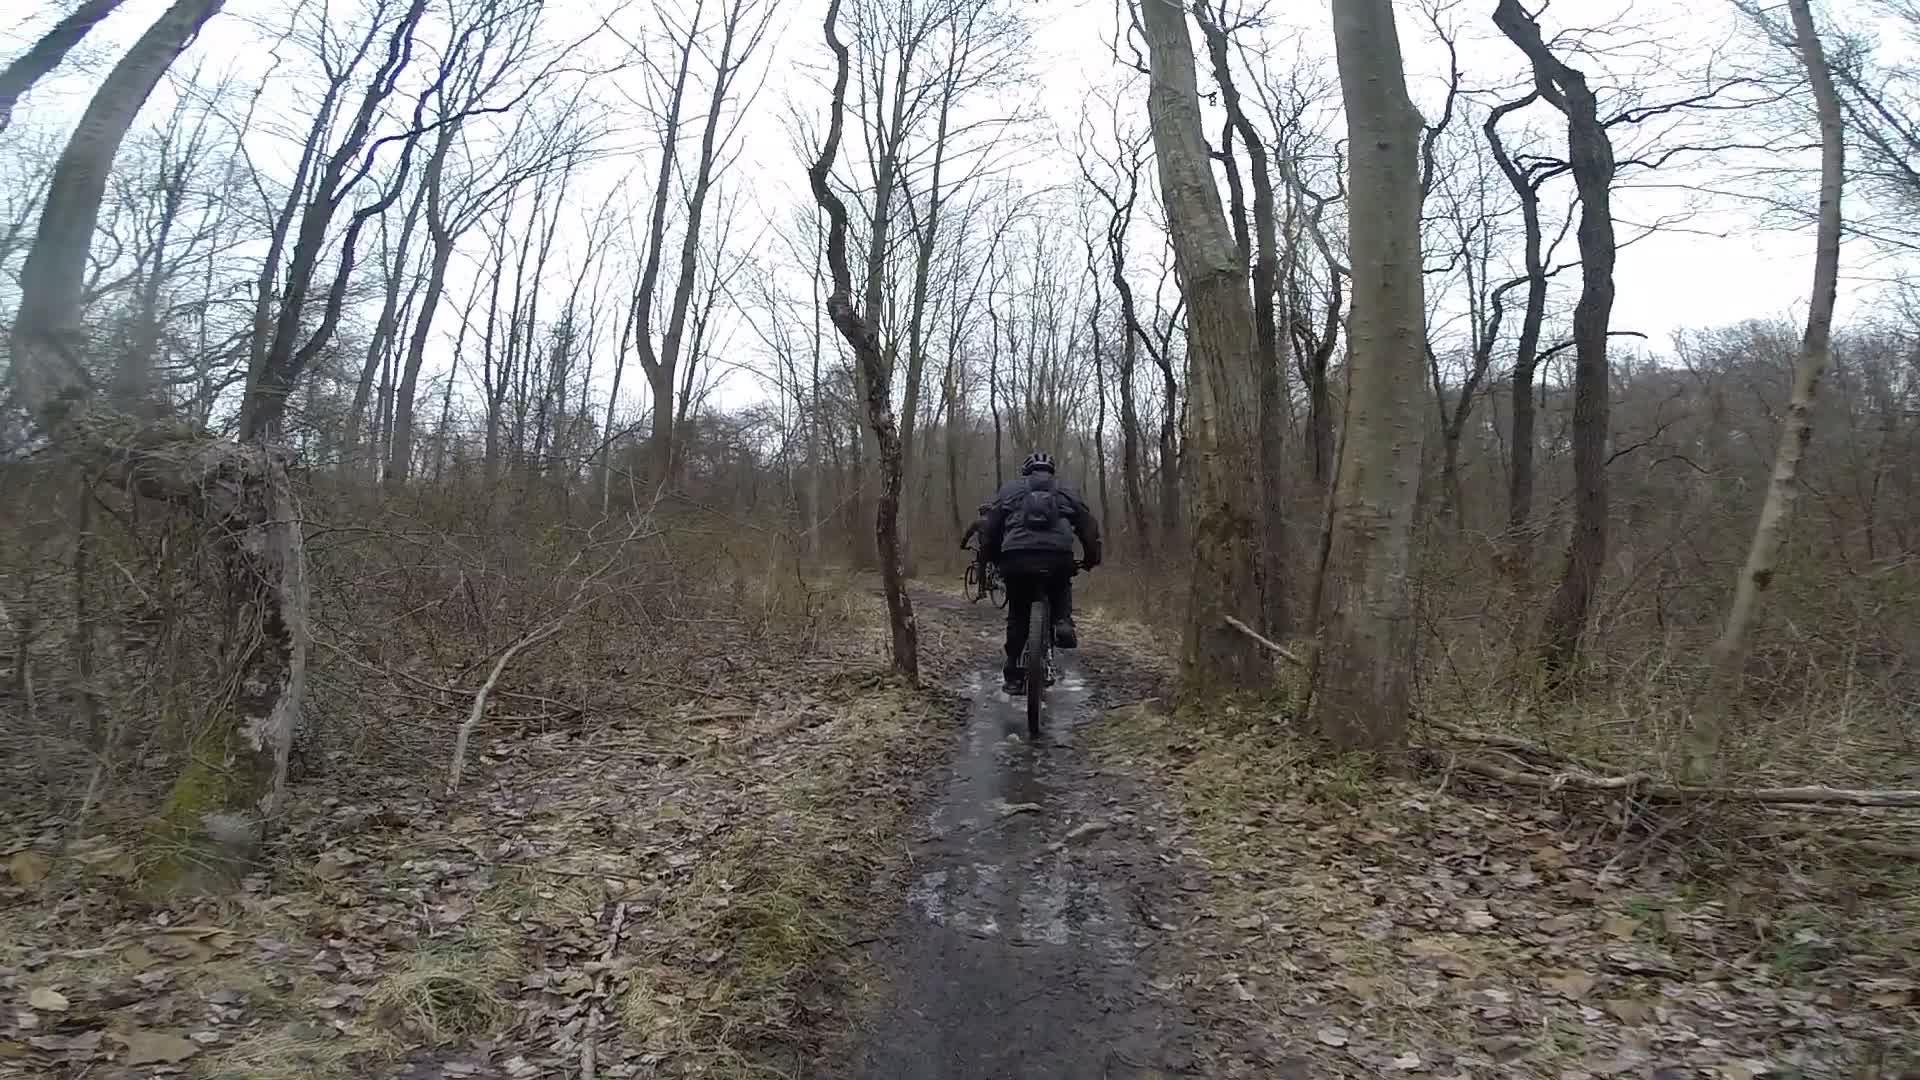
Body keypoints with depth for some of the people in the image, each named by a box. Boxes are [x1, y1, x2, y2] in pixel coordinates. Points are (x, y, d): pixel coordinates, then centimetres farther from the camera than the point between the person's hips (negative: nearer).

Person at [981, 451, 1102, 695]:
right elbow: (1089, 527, 22)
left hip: (1017, 558, 0)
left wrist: (994, 558, 31)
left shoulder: (1009, 489, 22)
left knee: (1017, 616, 17)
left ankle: (1014, 677, 17)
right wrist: (1092, 559, 34)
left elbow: (990, 530, 19)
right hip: (1058, 558, 0)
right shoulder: (1067, 492, 24)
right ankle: (1063, 623, 6)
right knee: (1062, 590, 34)